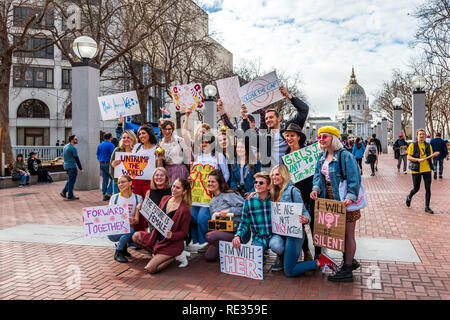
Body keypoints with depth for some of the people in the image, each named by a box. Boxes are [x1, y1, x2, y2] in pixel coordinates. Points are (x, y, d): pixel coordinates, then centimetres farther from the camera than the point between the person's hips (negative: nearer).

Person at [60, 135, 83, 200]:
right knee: (71, 181, -1)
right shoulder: (73, 148, -16)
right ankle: (70, 196, 4)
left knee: (70, 180, 20)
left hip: (66, 166, 9)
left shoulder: (65, 146, 12)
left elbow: (63, 156, 20)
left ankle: (64, 192, 16)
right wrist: (81, 169, -13)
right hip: (72, 167, -9)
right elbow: (77, 159, -17)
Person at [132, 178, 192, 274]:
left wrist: (171, 235, -31)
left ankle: (174, 257, 5)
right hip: (158, 237, 8)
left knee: (150, 269, -16)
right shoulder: (165, 199, 0)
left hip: (172, 243, -7)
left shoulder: (185, 210, -20)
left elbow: (183, 232, -12)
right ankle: (157, 254, 7)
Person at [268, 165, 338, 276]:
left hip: (294, 232, -6)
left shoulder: (292, 191, -10)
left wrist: (306, 219, -33)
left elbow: (304, 211, -10)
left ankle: (320, 262, 10)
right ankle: (281, 259, 7)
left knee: (289, 272, -8)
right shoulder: (274, 192, 10)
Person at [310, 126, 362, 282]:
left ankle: (347, 271, 11)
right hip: (331, 199, 8)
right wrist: (316, 188, -8)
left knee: (347, 234, 2)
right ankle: (350, 260, 36)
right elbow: (318, 174, 11)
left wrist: (350, 197, -30)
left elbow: (354, 178, -19)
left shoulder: (345, 155, -16)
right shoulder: (322, 156, 9)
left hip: (345, 200, -7)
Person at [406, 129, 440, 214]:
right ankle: (409, 197, 36)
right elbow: (408, 157, -6)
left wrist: (434, 155, -8)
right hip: (416, 170, -3)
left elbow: (430, 157, 15)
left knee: (428, 188, -2)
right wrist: (418, 160, -21)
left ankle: (427, 207, 7)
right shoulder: (413, 145, -2)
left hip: (427, 169, 3)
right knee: (416, 188, 4)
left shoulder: (428, 146, 10)